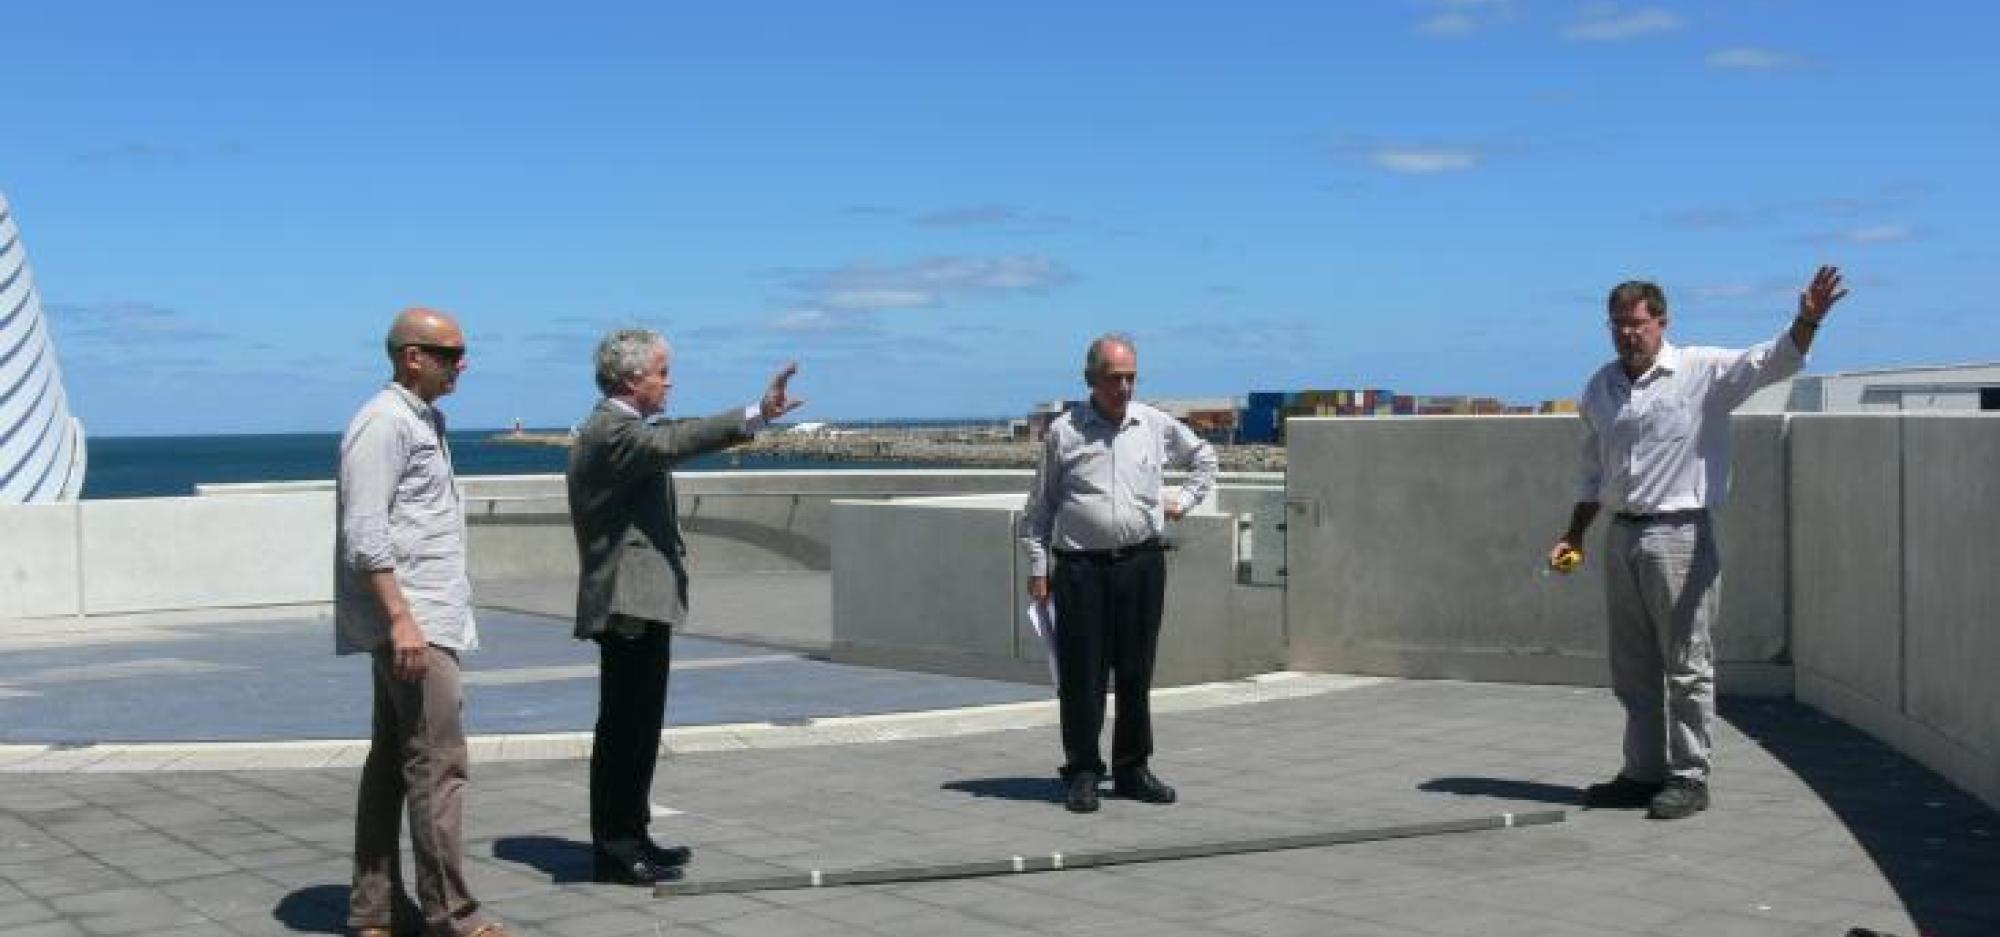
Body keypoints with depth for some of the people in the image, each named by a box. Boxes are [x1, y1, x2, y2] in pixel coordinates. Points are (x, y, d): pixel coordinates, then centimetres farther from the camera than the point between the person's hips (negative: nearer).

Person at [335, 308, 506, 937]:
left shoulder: (424, 420, 19)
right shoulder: (383, 423, -12)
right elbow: (364, 532, -19)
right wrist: (401, 617, -24)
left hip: (423, 617, 10)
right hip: (409, 619, -10)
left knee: (392, 761, 12)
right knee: (438, 764, -10)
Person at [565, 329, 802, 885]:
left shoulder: (619, 430, 19)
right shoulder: (609, 432, -16)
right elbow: (672, 443, -33)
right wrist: (755, 416, -41)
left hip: (640, 602, 11)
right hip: (628, 605, -11)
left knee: (637, 728, 15)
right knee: (623, 729, -6)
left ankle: (630, 836, 23)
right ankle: (613, 849, 0)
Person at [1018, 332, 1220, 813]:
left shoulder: (1157, 425, 7)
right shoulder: (1064, 431, 1)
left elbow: (1203, 455, 27)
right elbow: (1040, 505, 5)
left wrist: (1186, 499, 15)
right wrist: (1037, 567, 1)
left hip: (1141, 562, 3)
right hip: (1081, 567, -2)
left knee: (1136, 670, 8)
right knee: (1081, 673, -2)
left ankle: (1132, 769, 19)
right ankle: (1082, 773, 8)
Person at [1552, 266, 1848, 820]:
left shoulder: (1703, 371, -5)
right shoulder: (1599, 388, 12)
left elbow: (1774, 361, -19)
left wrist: (1807, 321, -38)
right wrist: (1575, 535, 17)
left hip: (1679, 536, -6)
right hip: (1621, 538, 6)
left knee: (1686, 665, -1)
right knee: (1632, 666, 13)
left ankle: (1689, 778, 7)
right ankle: (1645, 771, 24)